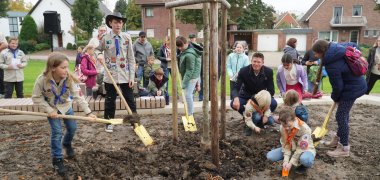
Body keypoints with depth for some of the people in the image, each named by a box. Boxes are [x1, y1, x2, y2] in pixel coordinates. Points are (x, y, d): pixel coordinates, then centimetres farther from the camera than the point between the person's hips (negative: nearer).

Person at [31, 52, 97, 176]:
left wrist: (88, 112, -35)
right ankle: (57, 160, 8)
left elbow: (78, 96, -29)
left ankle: (67, 144, 44)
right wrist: (49, 110, -24)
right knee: (57, 132, -9)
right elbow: (36, 98, -18)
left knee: (72, 128, 9)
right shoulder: (42, 80, -31)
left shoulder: (69, 79, -27)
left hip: (66, 106, 3)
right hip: (52, 109, -3)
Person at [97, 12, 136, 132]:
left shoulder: (127, 38, 0)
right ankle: (109, 122, 27)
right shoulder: (105, 38, -4)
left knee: (130, 100, 8)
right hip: (110, 76, 0)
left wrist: (132, 76, -3)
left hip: (125, 76, 1)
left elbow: (131, 59, 1)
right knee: (110, 100, 11)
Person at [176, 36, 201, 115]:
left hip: (191, 77, -10)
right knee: (189, 94, 15)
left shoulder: (189, 55, -26)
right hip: (186, 76, 10)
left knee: (187, 95, -9)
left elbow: (190, 70, -25)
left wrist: (184, 83, -25)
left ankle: (189, 115, -1)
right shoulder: (184, 51, 4)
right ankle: (190, 113, 26)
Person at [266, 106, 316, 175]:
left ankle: (304, 166, -3)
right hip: (291, 149, 4)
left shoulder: (304, 129, -30)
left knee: (304, 159, -42)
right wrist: (286, 160, -23)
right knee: (270, 156, -16)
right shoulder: (282, 128, -15)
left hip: (305, 149, -4)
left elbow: (301, 148, -26)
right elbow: (285, 144, -11)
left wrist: (291, 163, -25)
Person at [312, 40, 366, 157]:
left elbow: (337, 86, -21)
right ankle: (338, 139, 34)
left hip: (352, 89, -10)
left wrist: (335, 97, 1)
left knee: (341, 116, -3)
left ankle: (344, 148, 6)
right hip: (356, 83, 10)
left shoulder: (331, 65, -29)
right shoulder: (336, 48, -4)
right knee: (344, 113, 19)